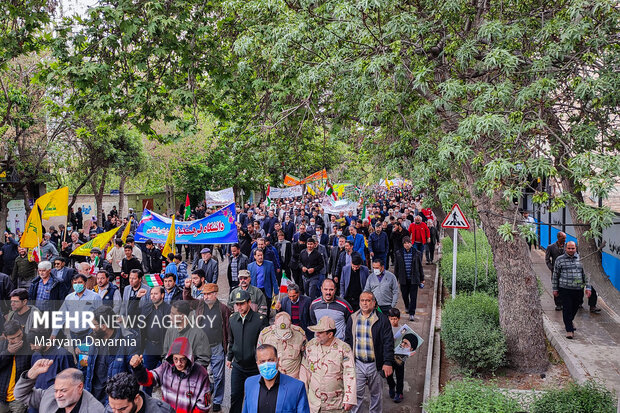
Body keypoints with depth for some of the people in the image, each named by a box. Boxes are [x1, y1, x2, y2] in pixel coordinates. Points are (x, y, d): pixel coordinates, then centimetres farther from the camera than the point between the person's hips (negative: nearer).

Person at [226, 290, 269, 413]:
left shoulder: (260, 319, -15)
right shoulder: (232, 318, 1)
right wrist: (229, 358, 17)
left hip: (254, 367, -3)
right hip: (237, 366, 3)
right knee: (235, 396, 7)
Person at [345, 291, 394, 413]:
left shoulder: (382, 319, -5)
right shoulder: (353, 319, 5)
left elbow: (388, 343, -7)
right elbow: (348, 341, 11)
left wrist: (388, 363, -13)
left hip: (375, 364, -1)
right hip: (357, 363, 2)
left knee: (376, 394, 14)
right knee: (356, 394, 1)